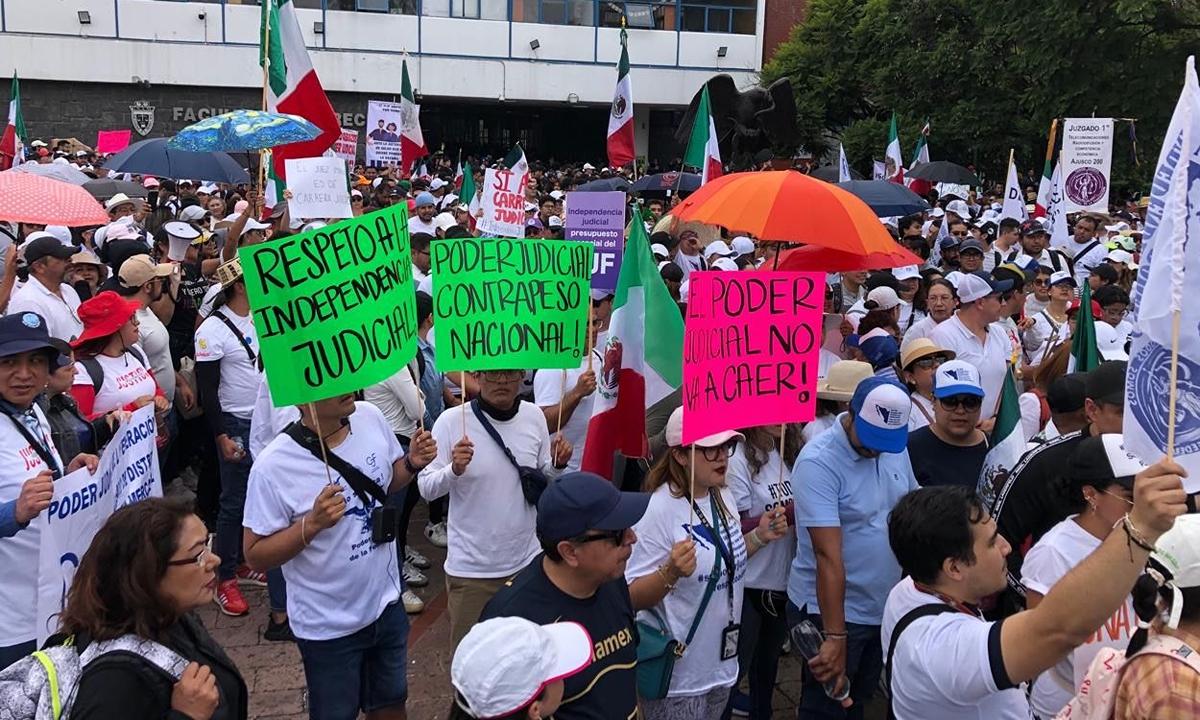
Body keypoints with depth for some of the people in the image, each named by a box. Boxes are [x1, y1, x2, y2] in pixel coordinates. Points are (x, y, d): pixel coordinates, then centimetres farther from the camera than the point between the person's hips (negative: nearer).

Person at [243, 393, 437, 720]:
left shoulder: (371, 417, -11)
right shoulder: (273, 467, -26)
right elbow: (256, 556, -18)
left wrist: (412, 462, -13)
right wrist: (312, 524, -32)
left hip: (386, 603, 5)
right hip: (329, 626, -5)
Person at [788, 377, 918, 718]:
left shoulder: (896, 450, -1)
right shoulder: (818, 462, -23)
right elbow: (828, 555, -27)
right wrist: (834, 635, -28)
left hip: (885, 608, 7)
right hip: (831, 610, -6)